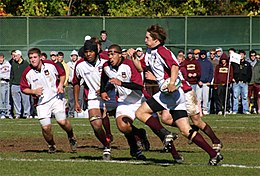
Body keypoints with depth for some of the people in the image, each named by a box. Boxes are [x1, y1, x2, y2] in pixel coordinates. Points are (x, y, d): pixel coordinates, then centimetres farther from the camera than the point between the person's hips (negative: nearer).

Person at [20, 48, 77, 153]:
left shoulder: (50, 65, -6)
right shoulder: (27, 73, -8)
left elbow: (62, 74, 12)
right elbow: (23, 88, 4)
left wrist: (61, 84, -5)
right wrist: (34, 91, -14)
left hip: (55, 98, 0)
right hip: (41, 102, 0)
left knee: (62, 121, -16)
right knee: (45, 127, -9)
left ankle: (71, 137, 17)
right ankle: (51, 145, 22)